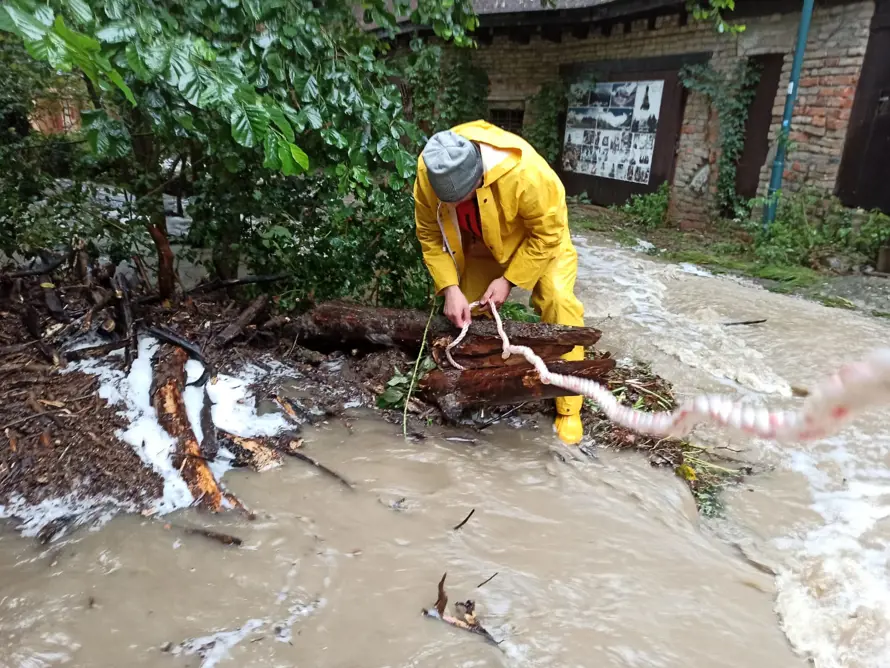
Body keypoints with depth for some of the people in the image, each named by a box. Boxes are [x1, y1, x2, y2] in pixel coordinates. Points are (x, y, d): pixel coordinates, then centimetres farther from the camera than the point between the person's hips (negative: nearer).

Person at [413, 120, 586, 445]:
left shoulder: (524, 171, -42)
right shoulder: (428, 174, -30)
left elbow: (547, 234, -27)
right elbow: (430, 235, -16)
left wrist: (510, 279, -26)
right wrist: (449, 287, -25)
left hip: (539, 236, -4)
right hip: (480, 242, 4)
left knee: (558, 303, -20)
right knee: (467, 313, 5)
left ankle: (568, 408, -10)